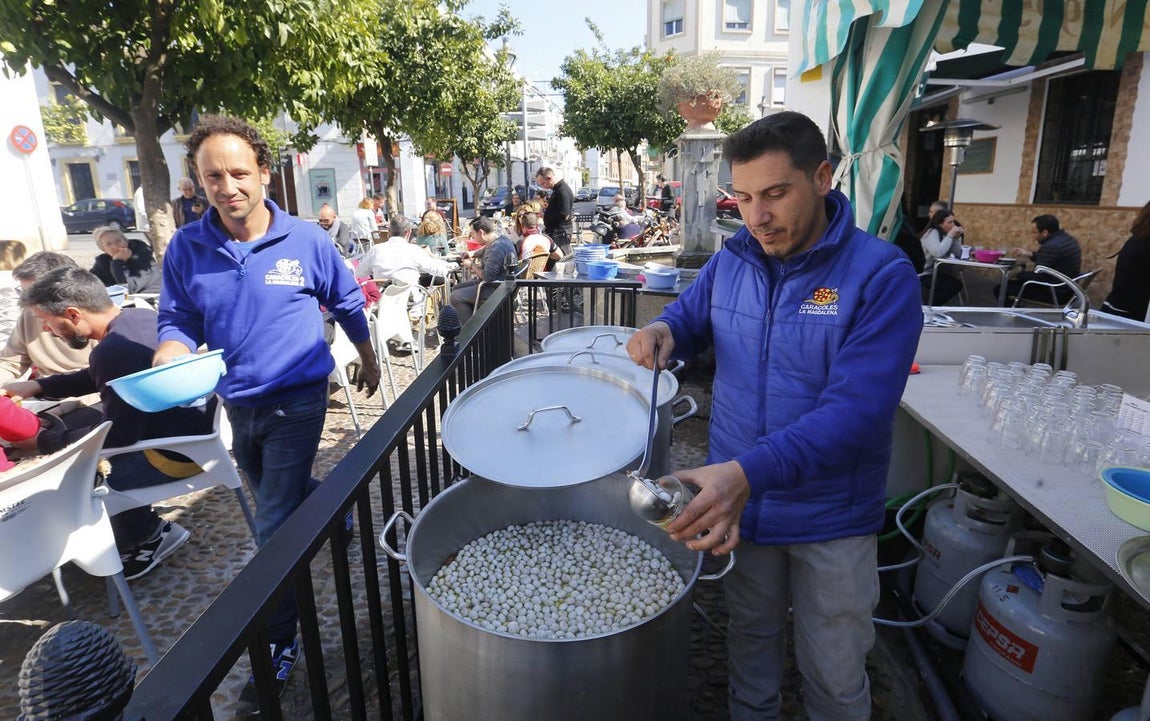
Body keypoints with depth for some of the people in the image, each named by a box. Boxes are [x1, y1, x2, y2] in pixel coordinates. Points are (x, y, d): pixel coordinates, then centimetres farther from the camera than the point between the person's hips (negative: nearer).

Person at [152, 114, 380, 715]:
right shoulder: (186, 248, -6)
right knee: (280, 502, 27)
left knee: (274, 527, -6)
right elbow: (177, 320, 2)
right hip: (238, 405, 5)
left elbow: (347, 303, 5)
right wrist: (170, 355, -21)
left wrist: (367, 359, 15)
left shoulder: (306, 239, -10)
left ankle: (278, 646, 10)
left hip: (296, 401, -4)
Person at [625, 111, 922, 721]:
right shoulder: (730, 263, -4)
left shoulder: (882, 275, -20)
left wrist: (749, 473, -42)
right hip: (736, 500, 4)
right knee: (750, 639, 25)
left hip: (830, 518, -3)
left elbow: (858, 409, -29)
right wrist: (662, 333, -14)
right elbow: (688, 321, 12)